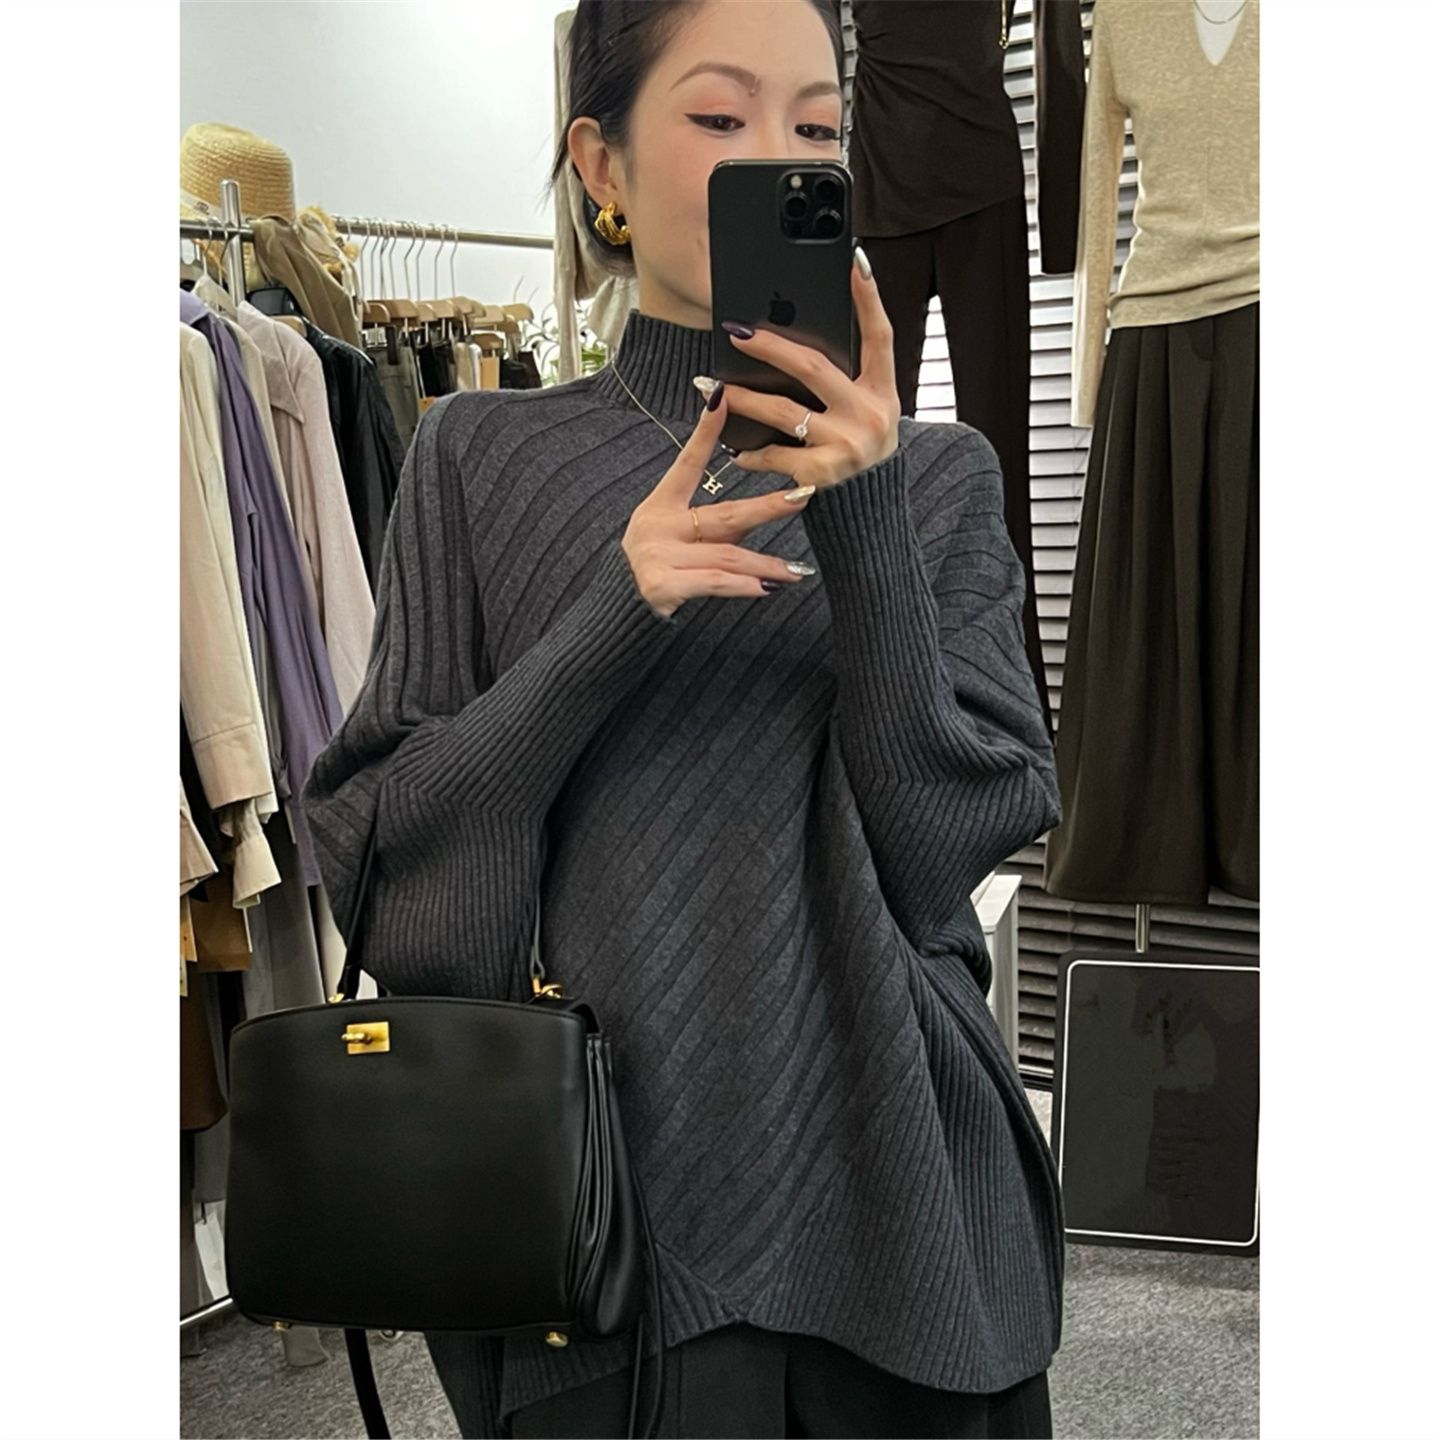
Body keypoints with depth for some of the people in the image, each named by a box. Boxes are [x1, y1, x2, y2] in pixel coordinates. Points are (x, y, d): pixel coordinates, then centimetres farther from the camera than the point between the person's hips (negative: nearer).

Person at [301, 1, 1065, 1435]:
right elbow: (368, 844, -5)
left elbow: (953, 843, -7)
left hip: (885, 1191, 2)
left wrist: (865, 532, -20)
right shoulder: (485, 454, -1)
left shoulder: (936, 471, 2)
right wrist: (609, 618, -19)